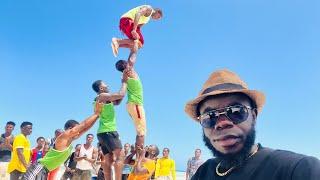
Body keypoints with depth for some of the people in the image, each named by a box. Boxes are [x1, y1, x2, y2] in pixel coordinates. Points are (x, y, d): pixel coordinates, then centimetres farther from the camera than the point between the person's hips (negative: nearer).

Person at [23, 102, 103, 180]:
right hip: (39, 168, -10)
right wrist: (96, 113, -9)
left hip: (45, 170, 10)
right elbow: (84, 125, -17)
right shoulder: (64, 136, -14)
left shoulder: (70, 140, 11)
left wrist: (97, 114, 8)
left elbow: (85, 128, 14)